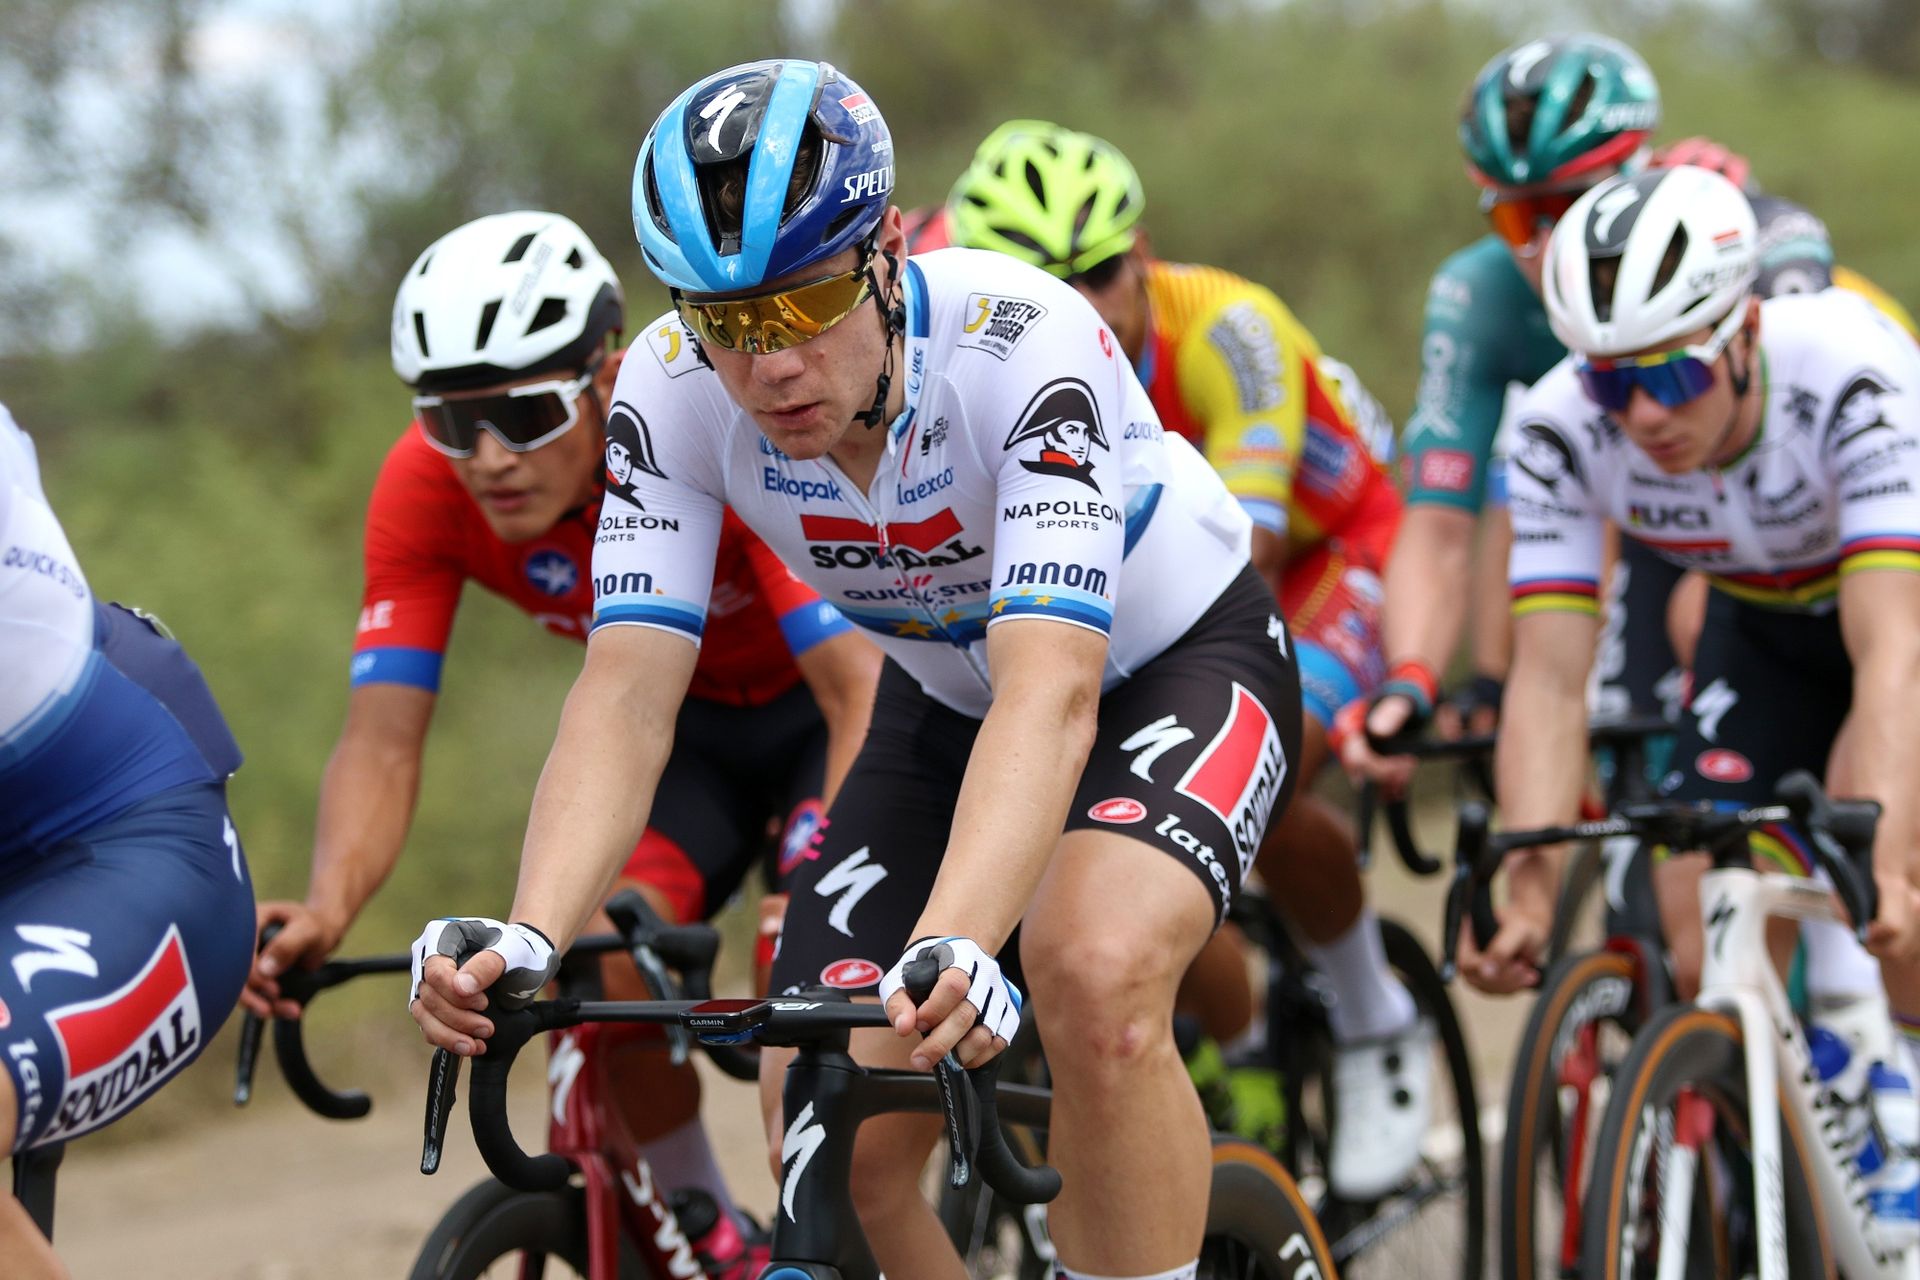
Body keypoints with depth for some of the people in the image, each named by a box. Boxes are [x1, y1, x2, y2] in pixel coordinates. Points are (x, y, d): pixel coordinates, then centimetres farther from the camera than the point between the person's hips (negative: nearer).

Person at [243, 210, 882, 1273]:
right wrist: (326, 908, -45)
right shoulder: (424, 488, -24)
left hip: (819, 697, -4)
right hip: (680, 720, 4)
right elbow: (381, 741, -25)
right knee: (596, 967, -19)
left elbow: (862, 685, -41)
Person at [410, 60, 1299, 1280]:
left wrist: (952, 949, -61)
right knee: (831, 1145, -11)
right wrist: (527, 939, -46)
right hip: (947, 702, 5)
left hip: (1173, 662, -4)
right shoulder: (675, 396, -23)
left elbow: (1051, 693, -46)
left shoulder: (1022, 345, -36)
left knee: (1094, 971, -35)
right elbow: (626, 696, -27)